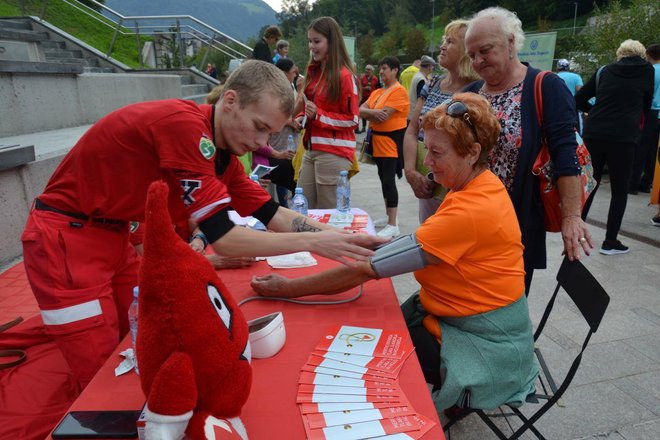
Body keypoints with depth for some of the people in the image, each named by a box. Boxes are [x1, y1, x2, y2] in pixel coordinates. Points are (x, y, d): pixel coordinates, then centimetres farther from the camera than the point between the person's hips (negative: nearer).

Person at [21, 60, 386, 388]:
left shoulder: (222, 153, 0)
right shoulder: (185, 124, -28)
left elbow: (273, 215, 2)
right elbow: (223, 238, -29)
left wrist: (343, 238, -8)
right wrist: (313, 243, -24)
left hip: (112, 237, 8)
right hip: (65, 238, -8)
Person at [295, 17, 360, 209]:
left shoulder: (344, 76, -10)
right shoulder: (313, 72, 14)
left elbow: (352, 120, -11)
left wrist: (319, 115, -20)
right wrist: (301, 119, 6)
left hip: (334, 152, -8)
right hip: (311, 149, 8)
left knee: (329, 212, 1)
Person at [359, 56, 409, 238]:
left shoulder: (399, 90, -10)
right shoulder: (377, 92, 16)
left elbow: (383, 115, -20)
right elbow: (360, 110, 5)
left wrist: (368, 113, -2)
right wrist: (374, 113, -14)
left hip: (392, 140, -9)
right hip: (378, 139, 9)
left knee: (389, 180, -12)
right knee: (383, 178, 14)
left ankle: (393, 225, -7)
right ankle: (389, 216, 27)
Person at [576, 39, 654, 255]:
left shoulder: (604, 71, 10)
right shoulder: (647, 70, 7)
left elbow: (579, 99, 11)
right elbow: (647, 104, 16)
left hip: (593, 134, 3)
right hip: (623, 137, -2)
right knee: (619, 190, 7)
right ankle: (610, 241, 9)